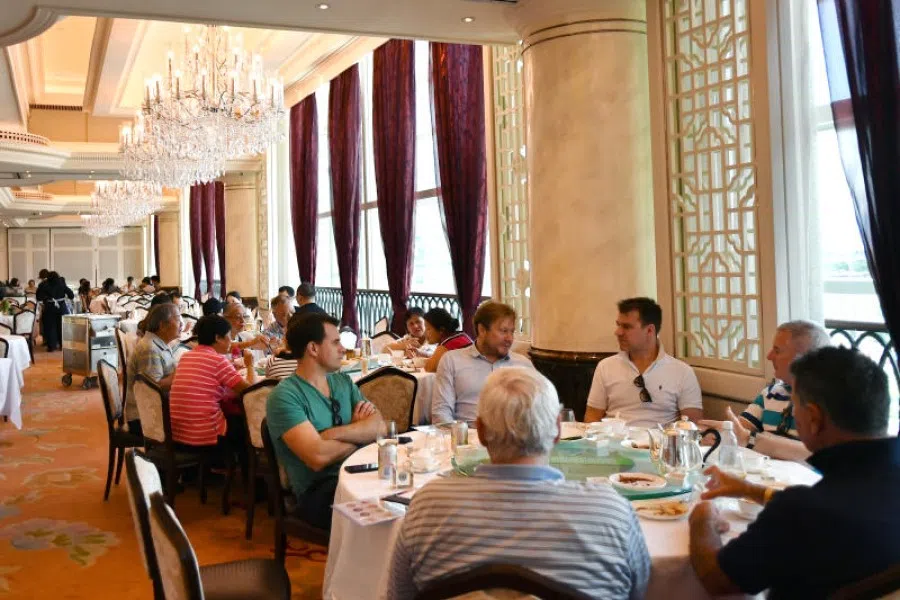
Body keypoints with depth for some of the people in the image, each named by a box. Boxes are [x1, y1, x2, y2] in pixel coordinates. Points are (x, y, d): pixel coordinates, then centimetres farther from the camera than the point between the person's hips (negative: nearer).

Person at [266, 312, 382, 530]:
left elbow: (378, 426, 2)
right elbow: (317, 457, -21)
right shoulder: (284, 396, -10)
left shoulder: (343, 381, 14)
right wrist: (359, 434, -4)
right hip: (318, 491, -7)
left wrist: (335, 434, -15)